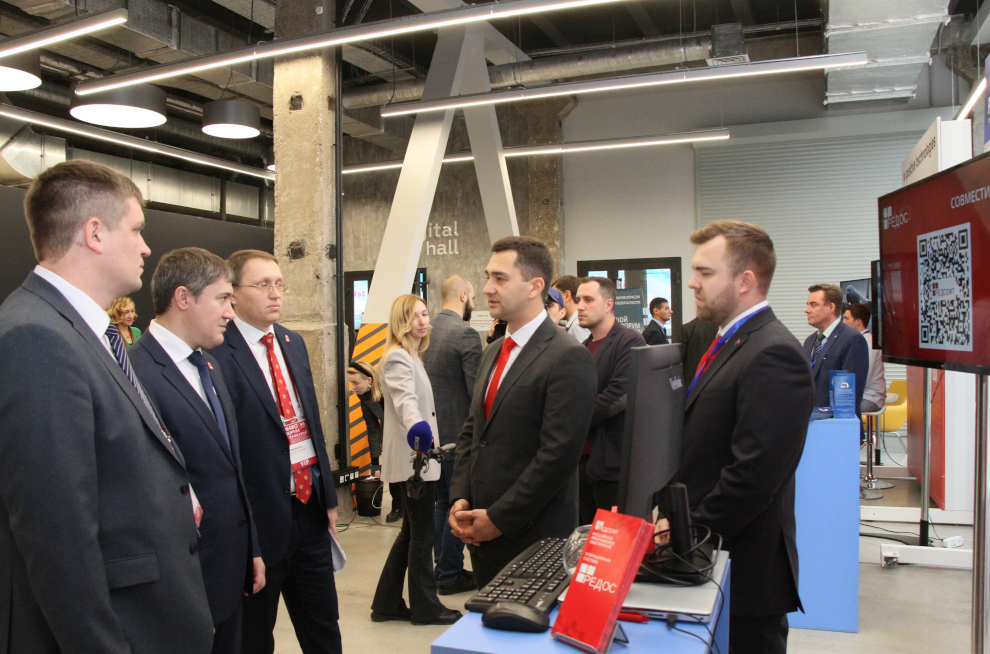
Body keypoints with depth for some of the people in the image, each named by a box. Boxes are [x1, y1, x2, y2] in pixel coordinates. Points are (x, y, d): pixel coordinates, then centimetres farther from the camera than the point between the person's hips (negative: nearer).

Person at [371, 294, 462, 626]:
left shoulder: (412, 356, 16)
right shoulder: (398, 357, -17)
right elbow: (405, 400, -36)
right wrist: (417, 428, -53)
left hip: (417, 457, 11)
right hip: (412, 458, -11)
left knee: (411, 532, 17)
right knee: (422, 535, 2)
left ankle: (387, 604, 26)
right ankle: (425, 607, 17)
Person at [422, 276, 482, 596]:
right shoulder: (465, 333, -17)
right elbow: (477, 389, -20)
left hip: (432, 429, 8)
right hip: (458, 431, -8)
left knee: (442, 500, 19)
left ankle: (442, 566, 29)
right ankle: (450, 575, 14)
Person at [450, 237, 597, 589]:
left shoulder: (569, 357, -15)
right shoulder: (494, 352, 12)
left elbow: (558, 454, -20)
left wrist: (498, 519, -16)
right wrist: (460, 500, 2)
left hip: (530, 536, -7)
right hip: (481, 533, 7)